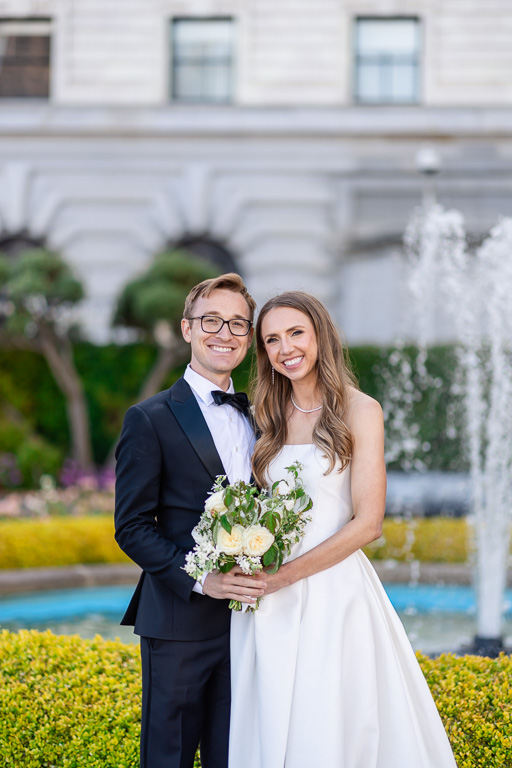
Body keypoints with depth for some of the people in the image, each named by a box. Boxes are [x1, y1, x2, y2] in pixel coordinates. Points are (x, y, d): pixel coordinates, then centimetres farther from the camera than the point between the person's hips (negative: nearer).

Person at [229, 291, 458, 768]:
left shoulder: (359, 411, -4)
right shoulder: (268, 416, 11)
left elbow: (367, 523, -9)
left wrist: (286, 575, -14)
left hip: (334, 590, -4)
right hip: (269, 602, 4)